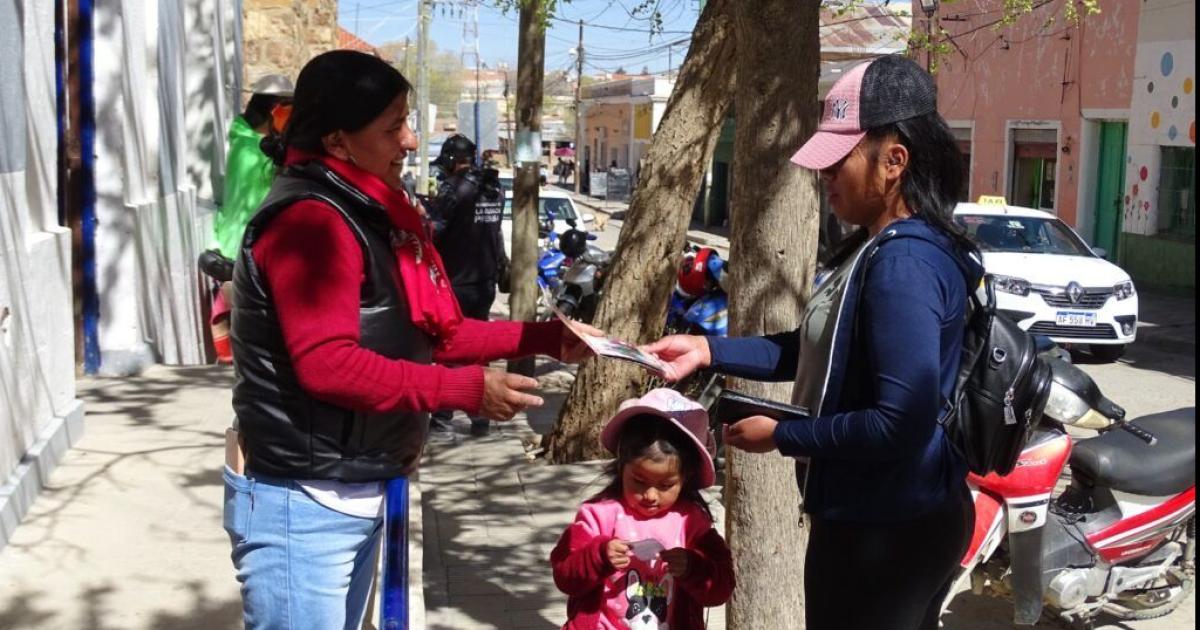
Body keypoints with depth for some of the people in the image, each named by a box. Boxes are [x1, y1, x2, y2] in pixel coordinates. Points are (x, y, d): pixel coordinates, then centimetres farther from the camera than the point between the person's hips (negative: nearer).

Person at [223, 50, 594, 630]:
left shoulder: (365, 212, 11)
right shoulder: (311, 220, -20)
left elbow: (423, 334, 14)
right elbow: (327, 365, -28)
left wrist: (544, 338, 7)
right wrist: (468, 389, -25)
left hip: (356, 493, 10)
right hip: (302, 503, -10)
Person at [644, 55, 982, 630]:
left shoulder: (904, 263, -25)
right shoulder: (877, 245, 7)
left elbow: (901, 424, -29)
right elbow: (816, 352, 15)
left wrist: (782, 436, -18)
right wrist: (709, 350, 4)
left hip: (884, 534, -10)